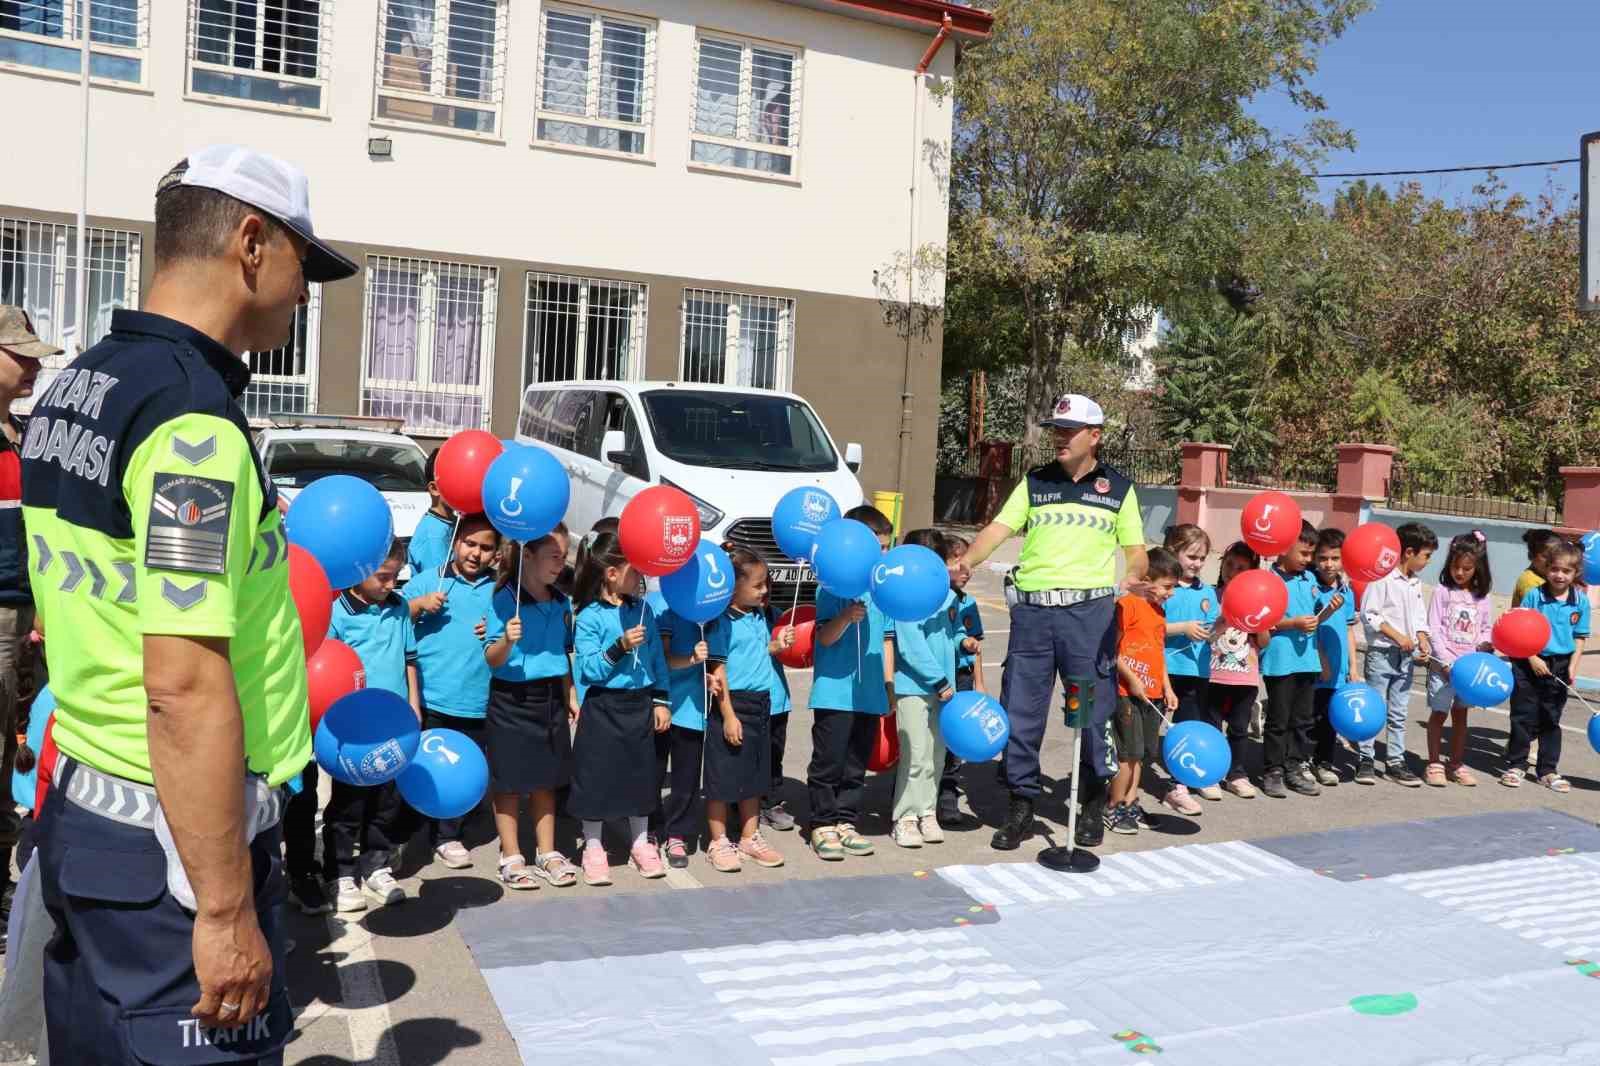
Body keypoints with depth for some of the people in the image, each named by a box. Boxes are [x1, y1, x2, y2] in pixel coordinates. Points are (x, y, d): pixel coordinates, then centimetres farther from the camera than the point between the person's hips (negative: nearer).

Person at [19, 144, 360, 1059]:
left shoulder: (76, 387, 8)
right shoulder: (193, 415, -21)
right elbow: (186, 687, -25)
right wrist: (226, 907, -21)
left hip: (81, 810, 9)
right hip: (175, 838, -9)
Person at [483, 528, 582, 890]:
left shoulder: (562, 603, 5)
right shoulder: (505, 600, -13)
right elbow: (492, 659, -15)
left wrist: (571, 697, 12)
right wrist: (507, 640, -35)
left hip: (550, 699, 6)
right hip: (512, 700, -5)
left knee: (546, 778, 13)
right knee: (509, 781, 5)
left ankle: (547, 853, 24)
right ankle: (511, 858, 16)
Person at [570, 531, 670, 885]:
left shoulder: (643, 610, 3)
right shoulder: (590, 617, -12)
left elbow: (657, 659, 8)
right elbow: (588, 669, -17)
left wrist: (660, 701, 5)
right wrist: (619, 648, -28)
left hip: (639, 704, 5)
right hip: (602, 707, -5)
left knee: (640, 772, 14)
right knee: (597, 776, 3)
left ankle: (640, 844, 29)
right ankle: (593, 849, 18)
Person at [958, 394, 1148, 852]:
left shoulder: (1118, 488, 9)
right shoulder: (1035, 482, 11)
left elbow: (1134, 547, 9)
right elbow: (999, 528, 1)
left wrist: (1135, 576, -13)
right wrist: (966, 562, -16)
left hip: (1089, 610, -1)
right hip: (1032, 608, 2)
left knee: (1092, 710, 4)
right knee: (1020, 710, 4)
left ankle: (1093, 805, 22)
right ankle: (1021, 806, 17)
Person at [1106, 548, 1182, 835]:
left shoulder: (1158, 612, 15)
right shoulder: (1127, 605, -12)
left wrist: (1167, 688, 16)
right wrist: (1132, 679, -17)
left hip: (1151, 694, 8)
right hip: (1128, 692, -8)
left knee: (1139, 753, 12)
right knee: (1128, 753, -4)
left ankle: (1129, 805, 22)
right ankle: (1113, 809, 7)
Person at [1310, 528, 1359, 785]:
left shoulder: (1347, 592, 7)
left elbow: (1349, 630, 13)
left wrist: (1353, 668, 12)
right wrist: (1328, 611, -27)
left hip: (1338, 668, 5)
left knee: (1331, 717, 12)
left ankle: (1324, 763, 25)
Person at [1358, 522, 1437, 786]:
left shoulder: (1416, 582, 10)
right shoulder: (1383, 577, -13)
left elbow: (1419, 617, 16)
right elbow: (1368, 614, -16)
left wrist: (1422, 640, -1)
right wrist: (1397, 636, -18)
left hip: (1406, 656, 7)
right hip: (1382, 654, -7)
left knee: (1399, 713, 11)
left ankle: (1396, 762, 17)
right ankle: (1366, 760, 11)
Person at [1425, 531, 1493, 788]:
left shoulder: (1481, 598, 6)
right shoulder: (1442, 592, -4)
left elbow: (1487, 628, 14)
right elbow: (1434, 630, -8)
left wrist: (1485, 644, -9)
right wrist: (1447, 661, -15)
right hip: (1444, 665, -3)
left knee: (1460, 714, 12)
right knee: (1439, 713, 2)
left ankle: (1457, 764, 21)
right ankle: (1434, 765, 9)